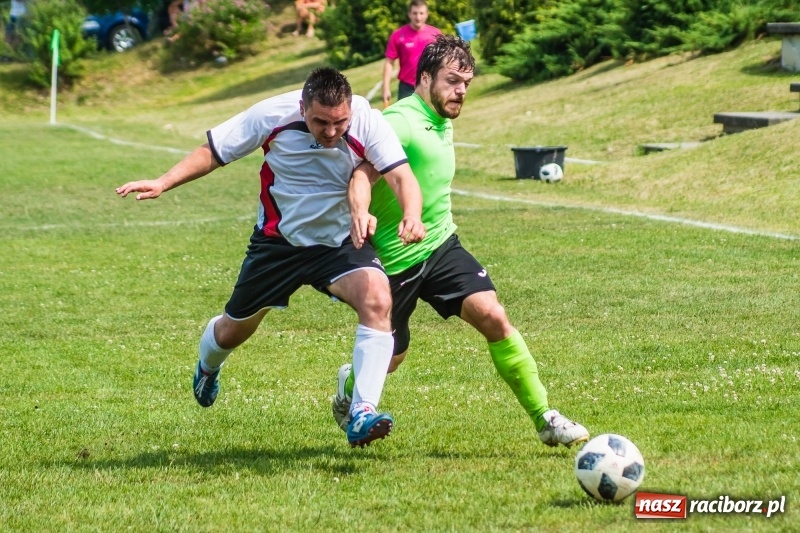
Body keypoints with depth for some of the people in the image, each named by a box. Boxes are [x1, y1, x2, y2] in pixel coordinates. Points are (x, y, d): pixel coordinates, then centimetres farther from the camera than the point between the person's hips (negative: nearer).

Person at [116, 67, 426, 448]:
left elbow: (401, 175, -34)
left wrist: (412, 216, -55)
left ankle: (362, 415, -28)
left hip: (340, 243, -1)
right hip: (279, 241, 1)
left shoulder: (368, 123, -24)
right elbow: (212, 152, -9)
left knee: (377, 298, -31)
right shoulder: (272, 116, -21)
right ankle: (208, 367, 55)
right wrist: (162, 184, -20)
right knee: (232, 332, 15)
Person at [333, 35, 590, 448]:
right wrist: (360, 211, -53)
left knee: (492, 316, -15)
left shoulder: (443, 123, 9)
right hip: (395, 258, -6)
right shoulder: (401, 122, -18)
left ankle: (545, 419, -12)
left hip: (441, 246, 6)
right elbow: (364, 172, -35)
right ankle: (349, 387, 44)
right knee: (389, 360, 8)